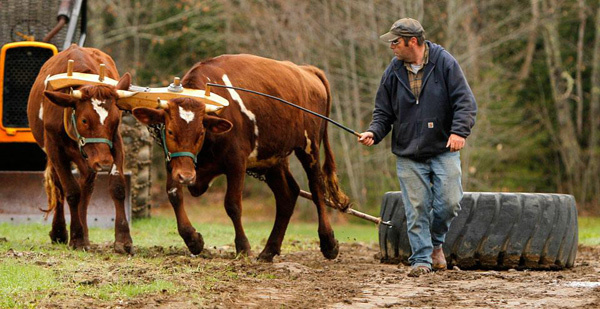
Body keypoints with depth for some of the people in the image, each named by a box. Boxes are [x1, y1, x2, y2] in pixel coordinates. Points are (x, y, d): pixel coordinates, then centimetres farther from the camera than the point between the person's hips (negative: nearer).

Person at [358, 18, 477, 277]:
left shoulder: (444, 63, -4)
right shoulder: (393, 72, 5)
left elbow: (465, 101, -7)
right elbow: (383, 112, 12)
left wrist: (459, 130, -22)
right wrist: (374, 132, -8)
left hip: (444, 151, -2)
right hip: (408, 155, 2)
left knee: (449, 202, -8)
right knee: (416, 209, -2)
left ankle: (436, 242, 19)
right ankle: (421, 259, 4)